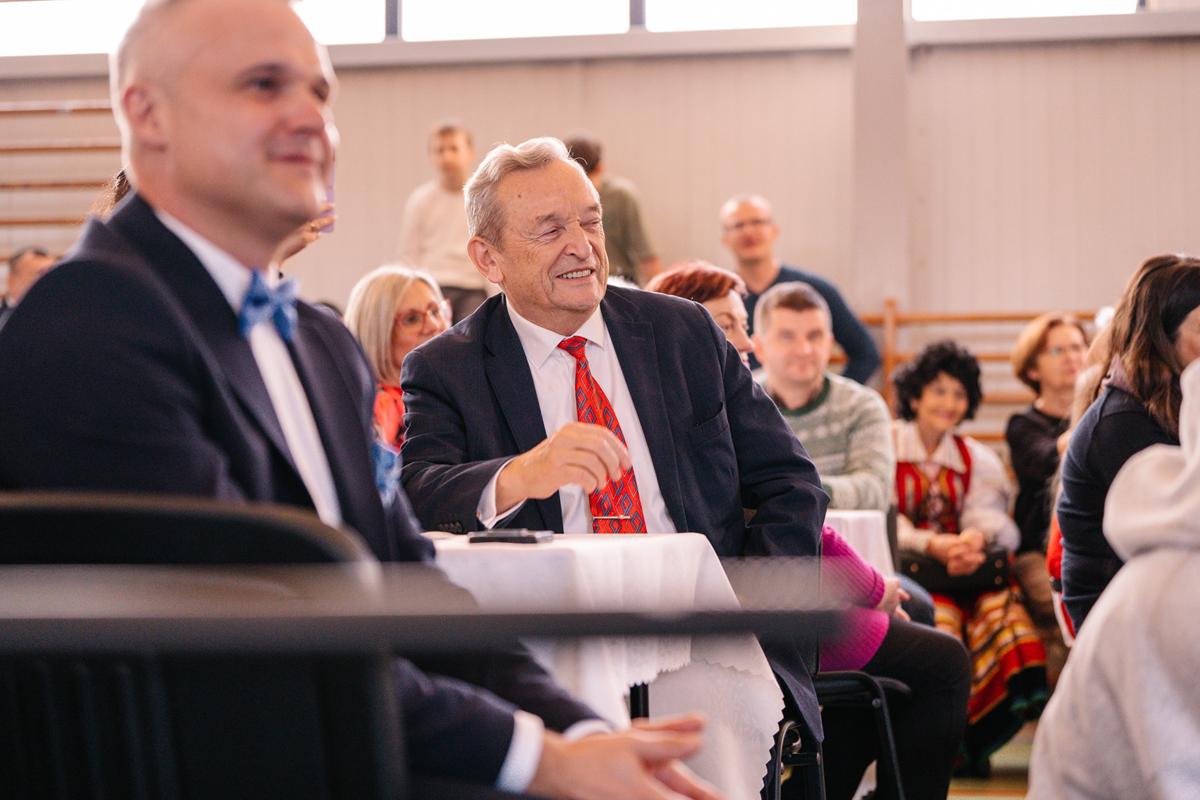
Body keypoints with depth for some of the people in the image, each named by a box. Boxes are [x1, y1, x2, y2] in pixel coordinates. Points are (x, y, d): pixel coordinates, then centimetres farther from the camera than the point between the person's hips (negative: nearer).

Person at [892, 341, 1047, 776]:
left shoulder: (978, 459, 19)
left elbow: (989, 515, 2)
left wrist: (976, 537, -24)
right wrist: (934, 545, -25)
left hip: (967, 571, 3)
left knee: (1000, 605, -30)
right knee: (938, 615, -35)